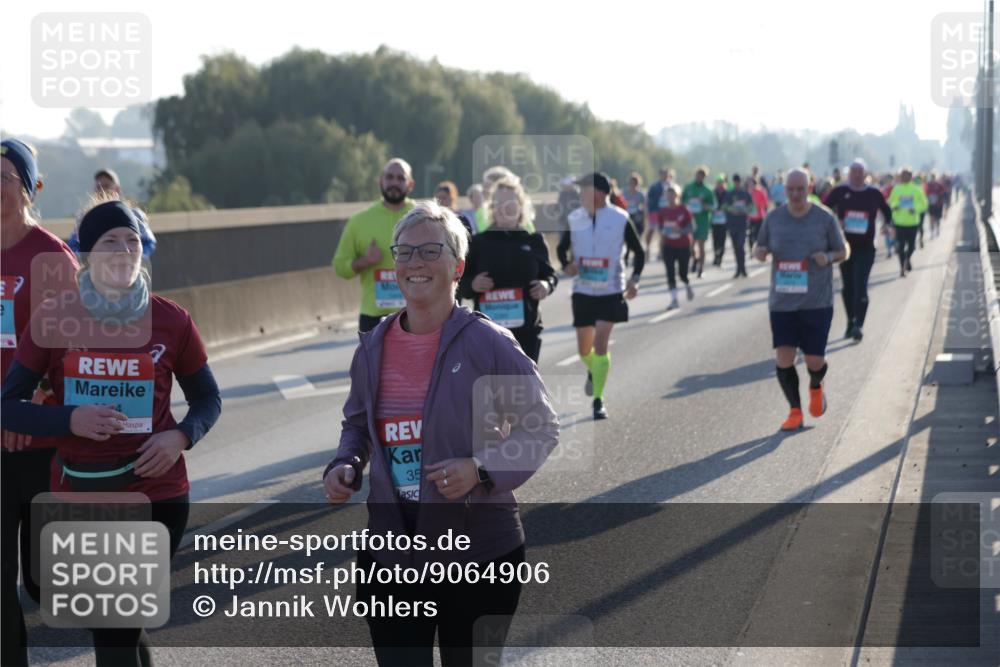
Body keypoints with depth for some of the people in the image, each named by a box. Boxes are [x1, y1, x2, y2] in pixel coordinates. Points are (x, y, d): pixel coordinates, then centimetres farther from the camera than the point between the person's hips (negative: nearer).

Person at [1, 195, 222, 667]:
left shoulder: (170, 320, -2)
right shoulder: (53, 318, -3)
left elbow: (208, 400, 9)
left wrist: (181, 437, -12)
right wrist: (70, 419, -19)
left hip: (155, 492, -1)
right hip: (78, 492, 1)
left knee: (120, 629, 3)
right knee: (110, 628, 8)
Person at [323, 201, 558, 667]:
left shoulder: (488, 343, -10)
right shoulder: (373, 348, 5)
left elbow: (541, 428, -5)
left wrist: (481, 469, -21)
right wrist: (344, 467, -1)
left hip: (479, 548, -4)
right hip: (390, 552, 4)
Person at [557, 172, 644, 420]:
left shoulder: (620, 219, -9)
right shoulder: (574, 219, -3)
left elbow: (639, 252, 2)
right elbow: (561, 248, 11)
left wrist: (635, 278, -13)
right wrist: (566, 265, -10)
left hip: (611, 291, -3)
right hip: (583, 291, 3)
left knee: (600, 343, -14)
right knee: (584, 349, 10)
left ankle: (598, 399, -5)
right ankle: (593, 371, 46)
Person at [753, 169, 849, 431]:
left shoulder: (825, 218, -3)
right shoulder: (773, 218, 3)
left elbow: (844, 251, 6)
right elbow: (759, 248, 14)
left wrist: (829, 257, -16)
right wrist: (760, 252, -10)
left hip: (816, 301, -2)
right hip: (782, 301, 2)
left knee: (814, 361, -2)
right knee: (783, 358, -7)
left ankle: (816, 387, 34)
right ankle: (795, 412, 8)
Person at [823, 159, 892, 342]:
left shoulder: (873, 194, 2)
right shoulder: (840, 191, 1)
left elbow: (887, 212, 16)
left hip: (865, 248, -2)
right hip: (845, 246, 2)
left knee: (860, 287, -13)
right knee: (848, 287, 10)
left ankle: (858, 325, -18)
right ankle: (851, 322, 24)